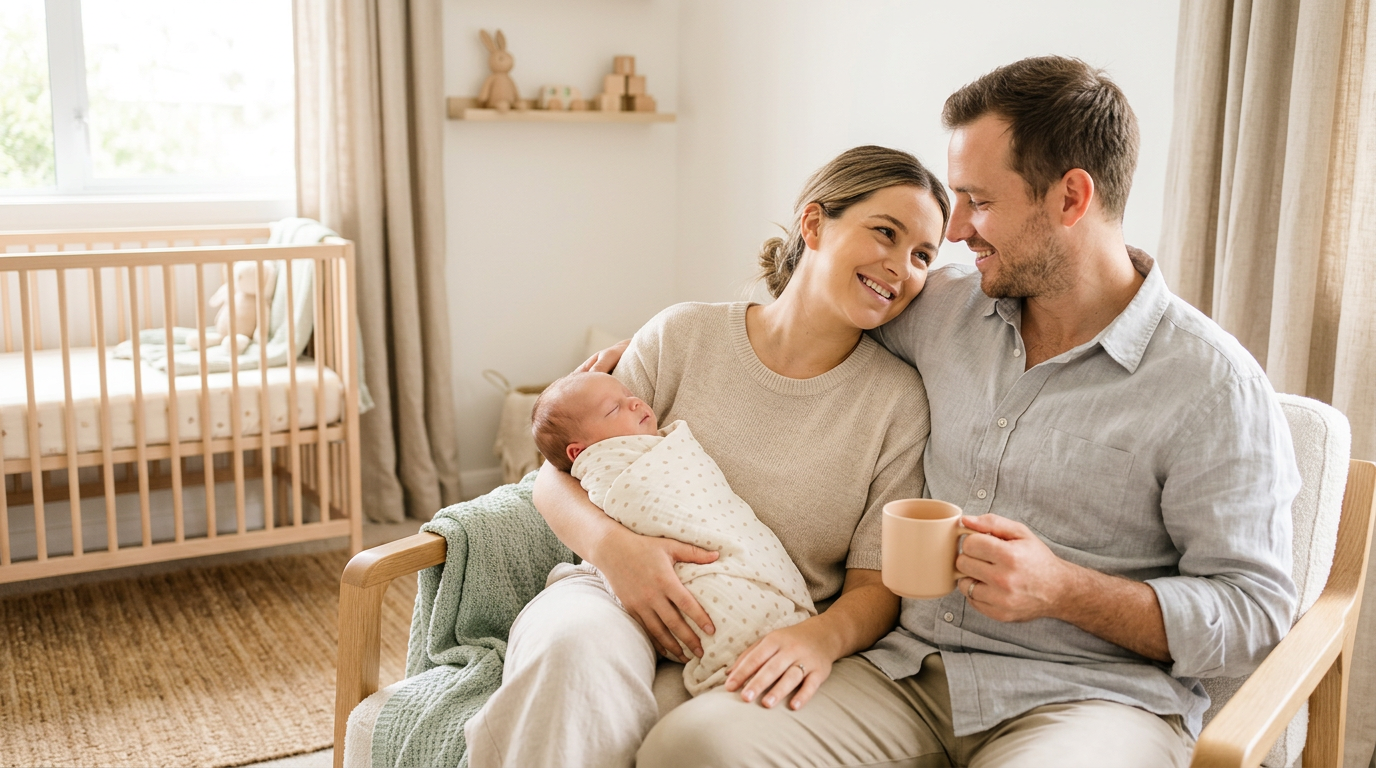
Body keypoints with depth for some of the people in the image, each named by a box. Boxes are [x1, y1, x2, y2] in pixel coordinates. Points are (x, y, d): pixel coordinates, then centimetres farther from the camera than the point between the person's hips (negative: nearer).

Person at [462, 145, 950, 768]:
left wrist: (822, 638, -22)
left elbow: (875, 587, 1)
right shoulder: (682, 336, 2)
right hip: (626, 596, 2)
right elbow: (556, 478, 5)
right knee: (576, 644, -35)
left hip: (765, 644, -1)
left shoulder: (898, 401, 1)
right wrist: (611, 543, -18)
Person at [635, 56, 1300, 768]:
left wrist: (1064, 589, -19)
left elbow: (1255, 612, -5)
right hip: (912, 671, 4)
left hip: (1091, 696, -3)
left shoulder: (1213, 387, -7)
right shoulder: (945, 306, 9)